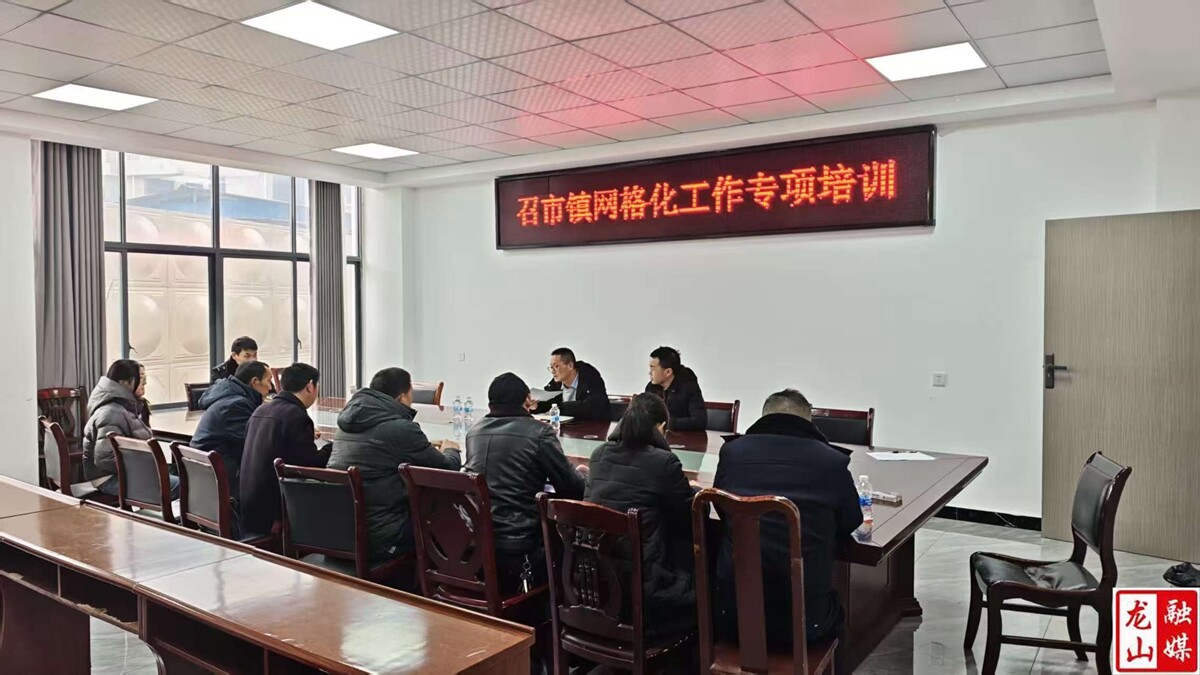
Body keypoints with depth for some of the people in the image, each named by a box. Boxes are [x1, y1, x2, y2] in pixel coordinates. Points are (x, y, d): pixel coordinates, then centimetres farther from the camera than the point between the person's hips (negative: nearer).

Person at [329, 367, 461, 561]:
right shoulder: (401, 428, -14)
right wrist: (450, 450, 19)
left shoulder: (349, 421, 8)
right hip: (377, 538, -8)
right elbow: (447, 472, -3)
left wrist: (428, 449, 28)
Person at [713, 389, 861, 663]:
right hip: (802, 617, -1)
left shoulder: (733, 450, 1)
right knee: (833, 613, 33)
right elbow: (851, 524, 13)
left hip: (733, 611, 1)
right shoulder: (833, 461, -4)